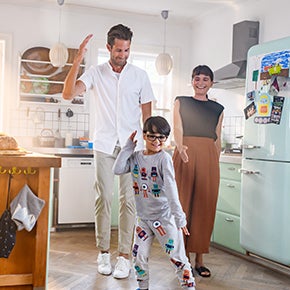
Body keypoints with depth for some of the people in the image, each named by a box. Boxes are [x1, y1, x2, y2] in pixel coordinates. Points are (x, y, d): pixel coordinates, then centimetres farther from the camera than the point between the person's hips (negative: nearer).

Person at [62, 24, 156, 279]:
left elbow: (147, 115, 7)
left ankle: (124, 256, 5)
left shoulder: (140, 76, 5)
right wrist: (78, 60, -18)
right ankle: (103, 252, 13)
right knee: (104, 197, 0)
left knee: (128, 199, -2)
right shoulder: (96, 73, 4)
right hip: (104, 145, 0)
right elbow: (68, 93, -11)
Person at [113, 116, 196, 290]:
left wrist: (179, 217, -21)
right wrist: (128, 147, -7)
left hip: (164, 217, -5)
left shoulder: (164, 158, -13)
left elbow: (171, 189, -18)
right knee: (139, 256, 11)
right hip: (143, 217, 5)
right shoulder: (136, 157, 3)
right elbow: (117, 170, -9)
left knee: (177, 256, 1)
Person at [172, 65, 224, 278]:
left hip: (208, 157, 2)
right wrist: (180, 147, -23)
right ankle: (183, 253, 10)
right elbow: (177, 128, -4)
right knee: (183, 203, -3)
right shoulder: (181, 102, 10)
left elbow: (217, 140, 16)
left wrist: (216, 165, 11)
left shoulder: (218, 109, 16)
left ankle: (199, 259, 9)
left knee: (205, 206, 0)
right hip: (185, 155, -1)